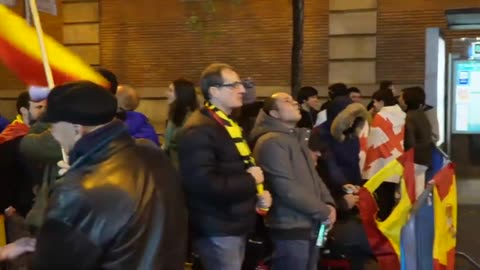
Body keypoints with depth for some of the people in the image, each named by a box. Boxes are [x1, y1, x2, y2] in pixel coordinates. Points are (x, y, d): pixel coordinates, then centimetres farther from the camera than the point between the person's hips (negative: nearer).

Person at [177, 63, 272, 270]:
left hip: (236, 225, 10)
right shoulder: (198, 131, -20)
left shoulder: (230, 124, 14)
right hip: (218, 231, -10)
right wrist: (251, 181, -18)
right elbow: (204, 184, -31)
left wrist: (258, 194, 4)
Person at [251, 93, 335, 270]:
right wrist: (323, 211, -15)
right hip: (290, 230, -10)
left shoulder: (297, 138, 16)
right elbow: (287, 189, -23)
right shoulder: (272, 142, -17)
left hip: (310, 226, 10)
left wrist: (328, 203, 1)